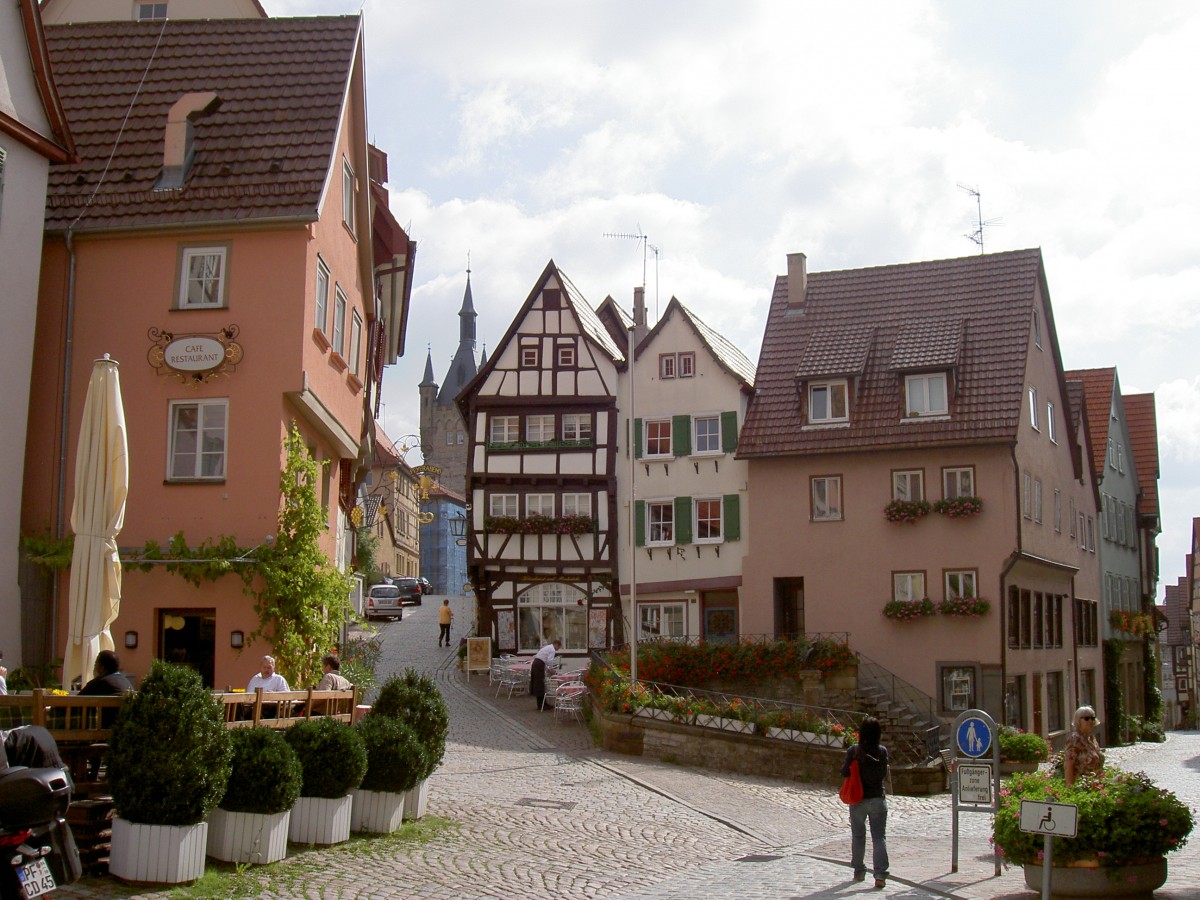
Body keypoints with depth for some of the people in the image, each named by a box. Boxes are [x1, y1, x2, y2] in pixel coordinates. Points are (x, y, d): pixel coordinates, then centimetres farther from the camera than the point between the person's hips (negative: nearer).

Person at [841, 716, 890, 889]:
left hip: (858, 799, 1)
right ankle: (880, 873, -11)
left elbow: (844, 773, -5)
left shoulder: (852, 751, -9)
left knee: (858, 836, 15)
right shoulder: (882, 751, -9)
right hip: (878, 798, -1)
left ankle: (859, 871, 23)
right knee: (879, 837, 2)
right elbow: (883, 774, -8)